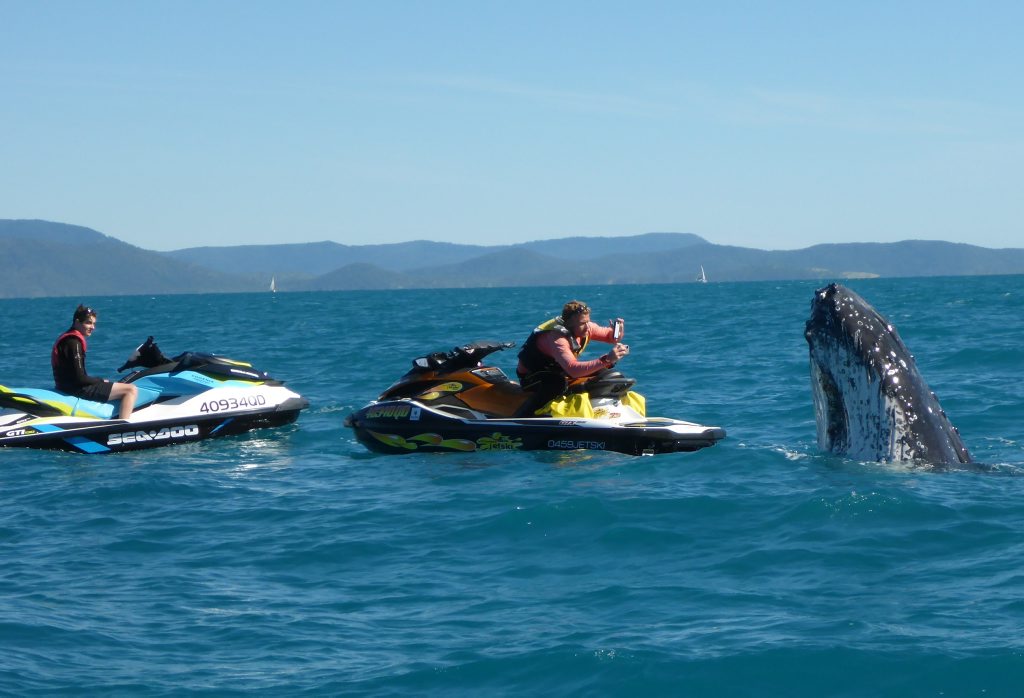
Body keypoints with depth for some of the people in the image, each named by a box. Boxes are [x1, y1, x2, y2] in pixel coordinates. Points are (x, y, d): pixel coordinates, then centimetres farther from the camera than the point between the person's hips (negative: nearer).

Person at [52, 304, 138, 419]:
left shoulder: (68, 338, 14)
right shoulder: (74, 342, -17)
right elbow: (80, 378, -21)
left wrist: (99, 381, 11)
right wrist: (101, 381, -7)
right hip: (78, 389, -11)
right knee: (131, 389, -12)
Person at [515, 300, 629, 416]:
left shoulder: (585, 327, -13)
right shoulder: (556, 338, -37)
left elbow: (609, 335, 3)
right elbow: (573, 369, -50)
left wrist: (617, 331, -23)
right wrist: (606, 360, -58)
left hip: (556, 370, 8)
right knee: (558, 383, -41)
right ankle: (518, 419, -33)